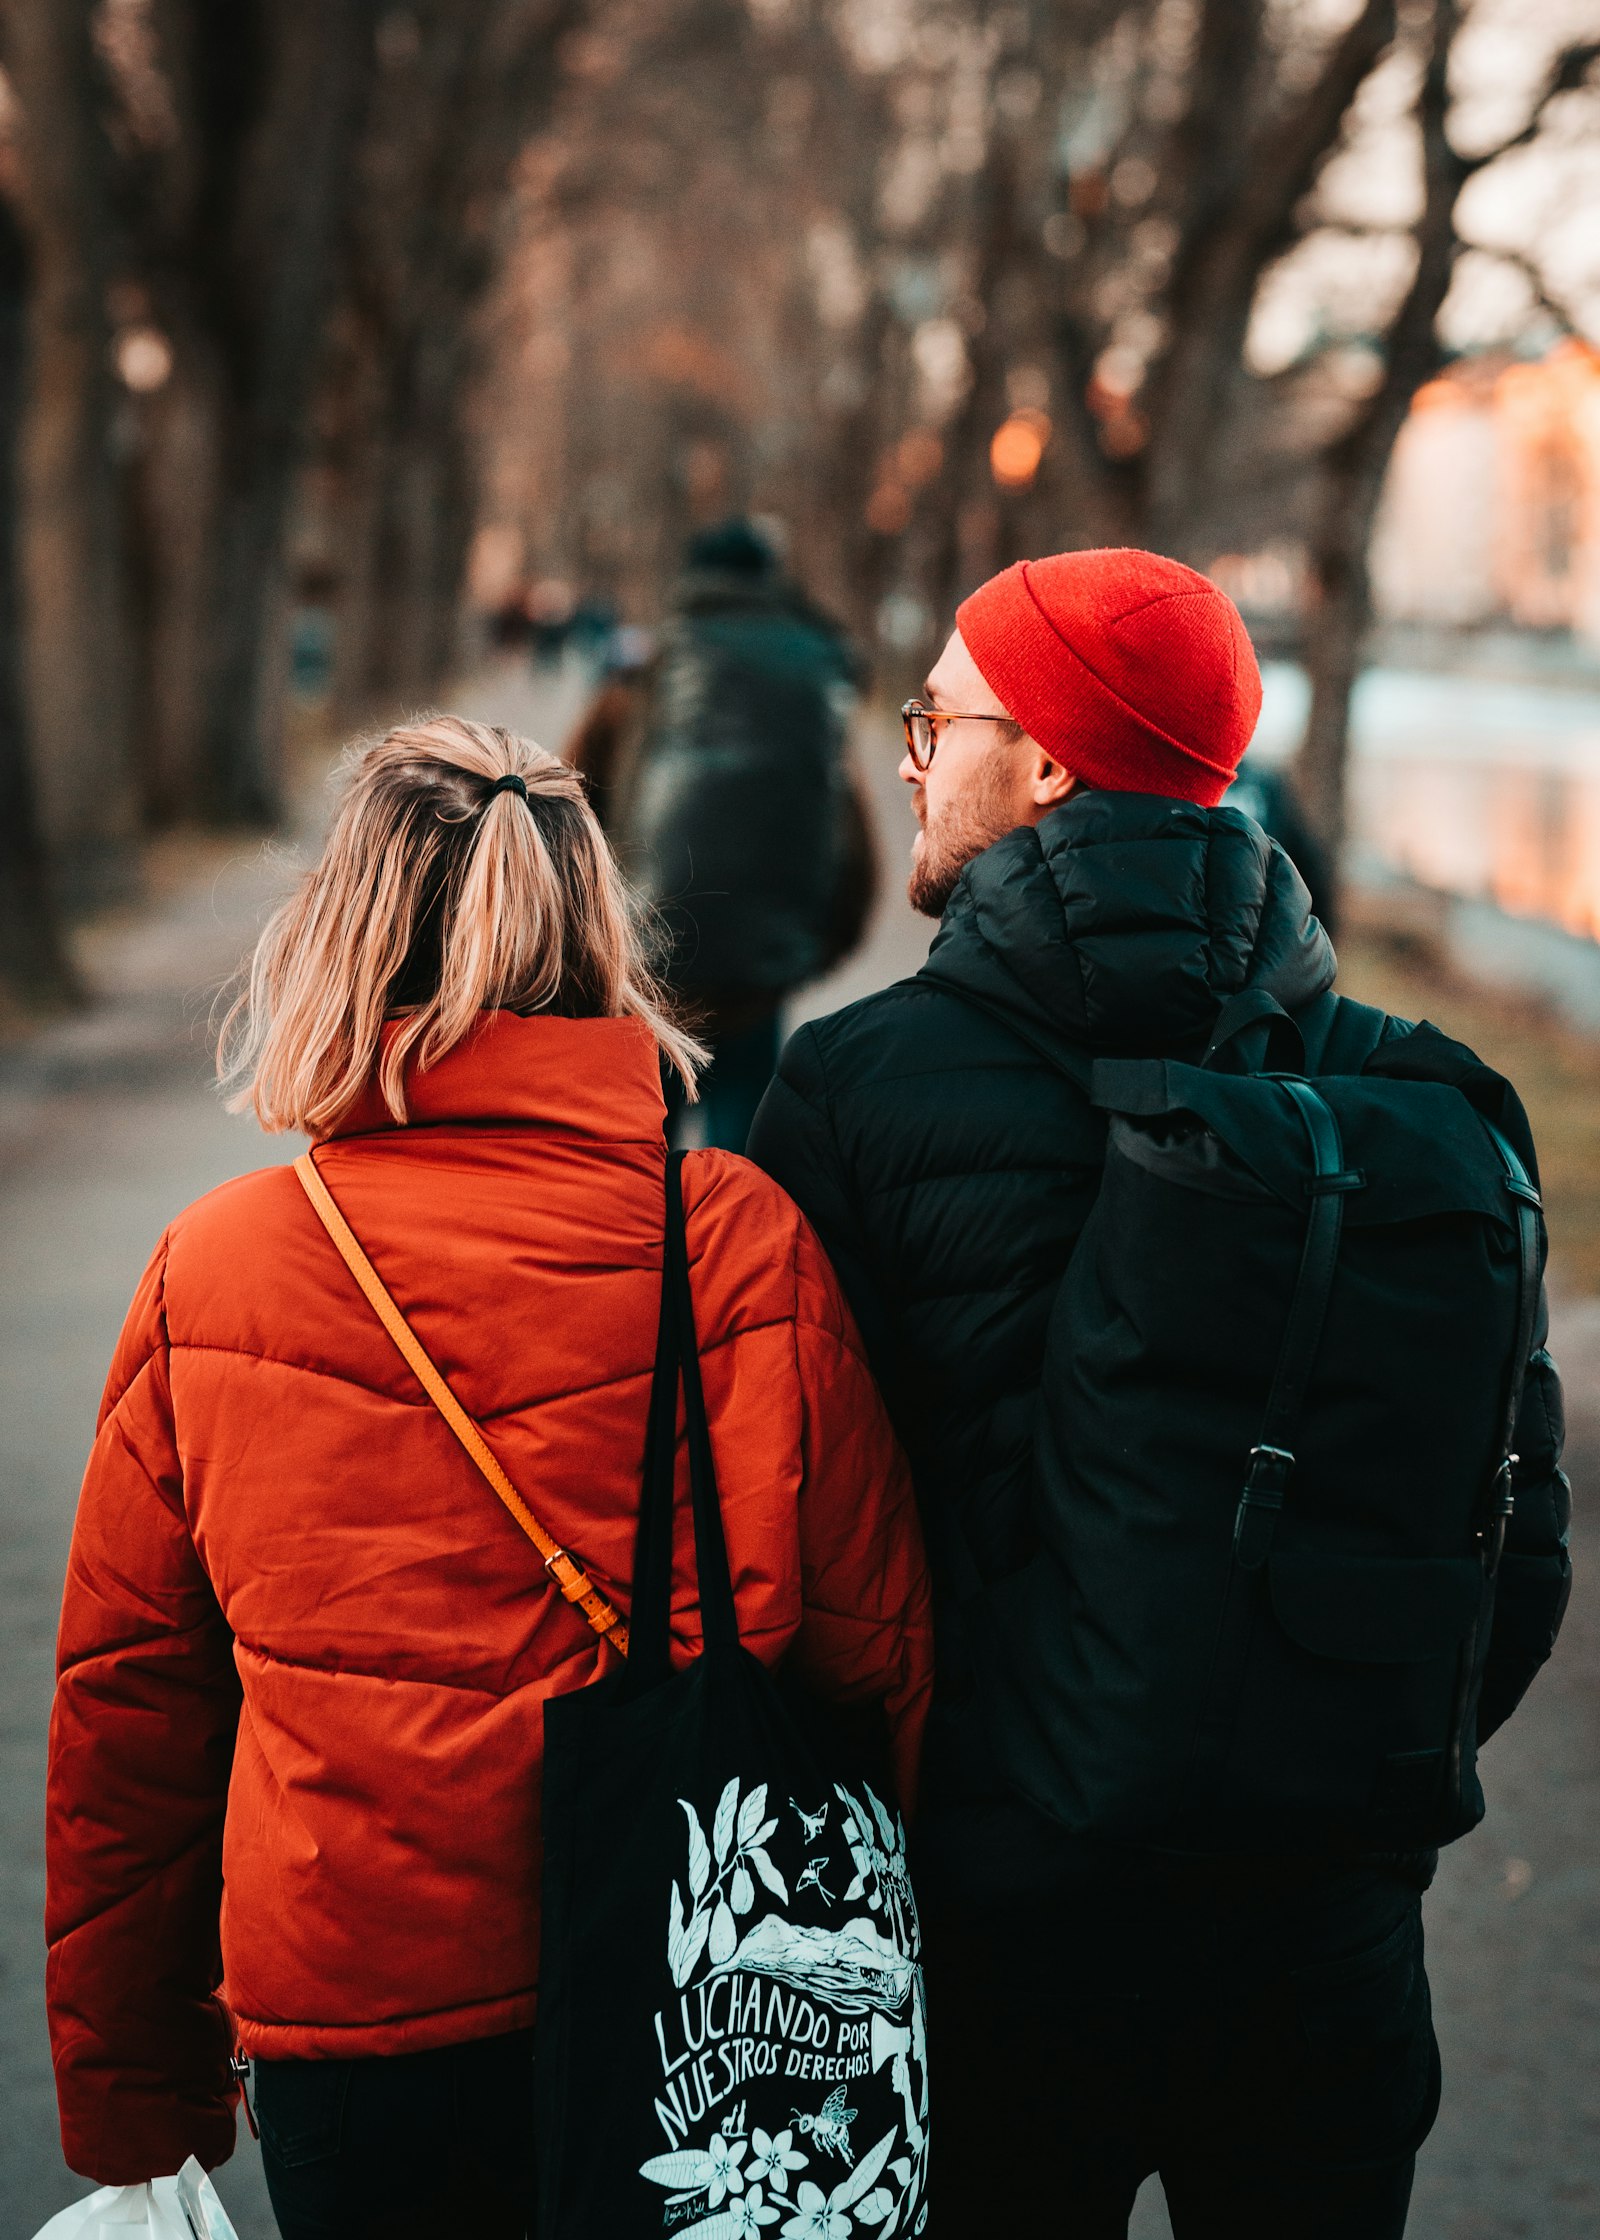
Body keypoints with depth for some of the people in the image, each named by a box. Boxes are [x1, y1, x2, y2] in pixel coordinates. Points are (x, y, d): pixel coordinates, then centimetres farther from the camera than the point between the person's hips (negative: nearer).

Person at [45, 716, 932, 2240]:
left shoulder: (208, 1272, -5)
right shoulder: (741, 1243, -9)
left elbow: (126, 1701, 2)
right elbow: (871, 1650, -6)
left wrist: (128, 2101, 13)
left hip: (340, 2016, 1)